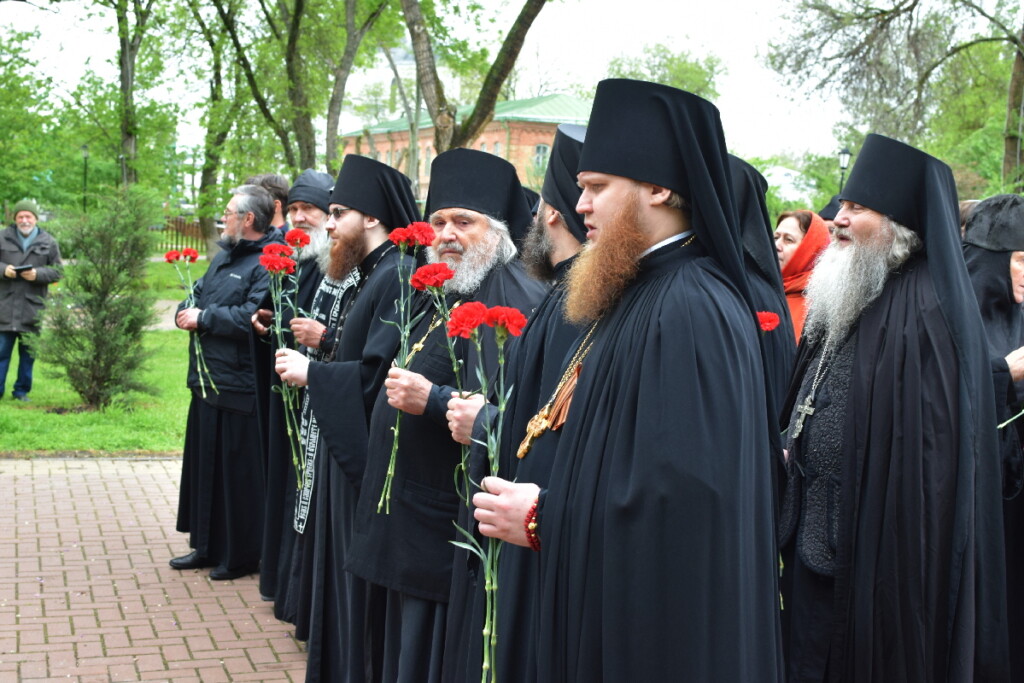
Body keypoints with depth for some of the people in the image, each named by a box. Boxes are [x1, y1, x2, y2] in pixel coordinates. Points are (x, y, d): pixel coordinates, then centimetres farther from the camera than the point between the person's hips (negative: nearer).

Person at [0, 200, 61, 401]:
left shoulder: (48, 242, 4)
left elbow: (57, 272, 4)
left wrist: (37, 274, -12)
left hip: (32, 306, 1)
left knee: (28, 352, 7)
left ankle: (22, 390, 18)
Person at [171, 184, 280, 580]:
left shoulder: (269, 264, -15)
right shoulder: (224, 257, 16)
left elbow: (253, 317, -25)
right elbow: (198, 294, 21)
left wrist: (203, 318, -16)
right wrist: (186, 311, -2)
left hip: (239, 388, -10)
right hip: (207, 381, 10)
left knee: (238, 473, 0)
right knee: (203, 464, 16)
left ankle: (241, 556, 13)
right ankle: (206, 547, 29)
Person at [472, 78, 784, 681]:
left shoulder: (689, 309, -23)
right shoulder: (642, 293, 10)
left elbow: (682, 495, -29)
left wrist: (541, 519, -18)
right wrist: (548, 506, 5)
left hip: (661, 627, -10)